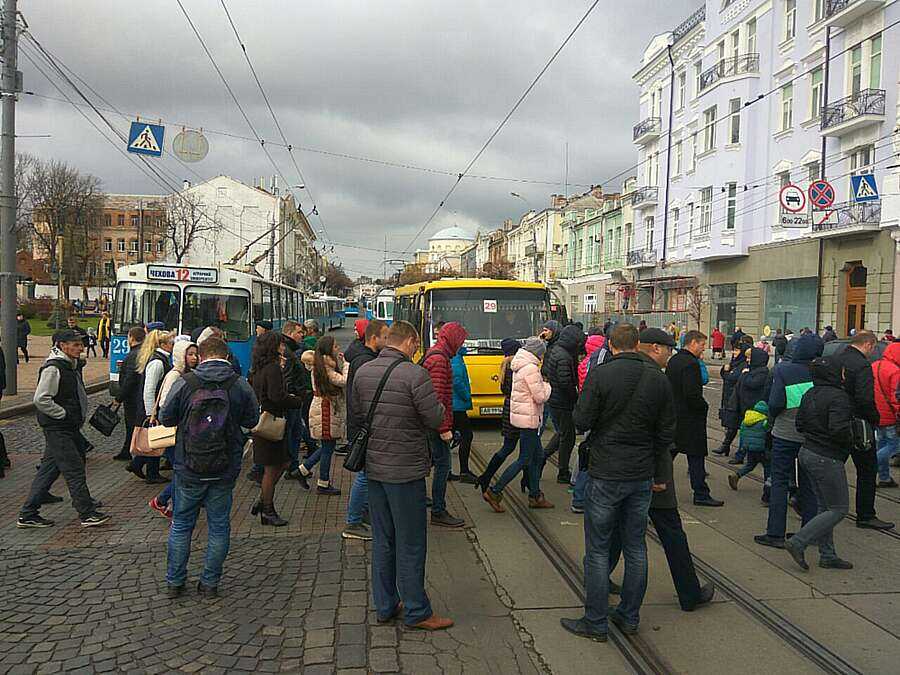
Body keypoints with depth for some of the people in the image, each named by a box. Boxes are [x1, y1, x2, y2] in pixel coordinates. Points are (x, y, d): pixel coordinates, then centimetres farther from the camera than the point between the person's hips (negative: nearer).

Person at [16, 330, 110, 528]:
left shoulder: (71, 366, 13)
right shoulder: (53, 368, -17)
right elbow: (40, 399, -24)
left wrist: (78, 418, 16)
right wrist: (64, 414, -17)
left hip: (70, 428, 10)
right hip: (57, 428, -10)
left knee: (49, 470, 13)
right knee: (74, 469, -6)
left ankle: (28, 514, 20)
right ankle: (87, 514, 1)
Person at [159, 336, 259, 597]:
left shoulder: (184, 384, -9)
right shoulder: (240, 385, -7)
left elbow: (166, 418, 1)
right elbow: (252, 420, 4)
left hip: (188, 469, 0)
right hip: (225, 469, 0)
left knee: (181, 524, 16)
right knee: (219, 525, 12)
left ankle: (174, 581, 25)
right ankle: (210, 583, 19)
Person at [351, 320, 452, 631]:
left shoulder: (363, 372, 2)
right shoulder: (415, 374, -18)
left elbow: (356, 414, 11)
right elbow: (436, 420, -16)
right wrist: (433, 400, 3)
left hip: (374, 466, 7)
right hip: (406, 470, -6)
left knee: (382, 541, 17)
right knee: (411, 544, 6)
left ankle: (385, 606, 27)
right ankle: (417, 612, 16)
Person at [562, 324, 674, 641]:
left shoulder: (600, 376, -13)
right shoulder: (659, 380, 2)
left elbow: (581, 422, -12)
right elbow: (667, 433, 6)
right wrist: (659, 474, 14)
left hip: (605, 475, -5)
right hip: (642, 475, 5)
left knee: (597, 550, 5)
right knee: (636, 548, 16)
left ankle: (596, 623, 12)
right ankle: (629, 617, 27)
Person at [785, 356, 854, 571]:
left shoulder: (809, 394, 7)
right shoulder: (838, 397, -19)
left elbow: (800, 424, 10)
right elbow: (839, 430, -27)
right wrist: (850, 441, -9)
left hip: (807, 452, 9)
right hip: (827, 459, -9)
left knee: (825, 507, 17)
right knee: (839, 509, 2)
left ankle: (828, 556, 23)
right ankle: (798, 543, -3)